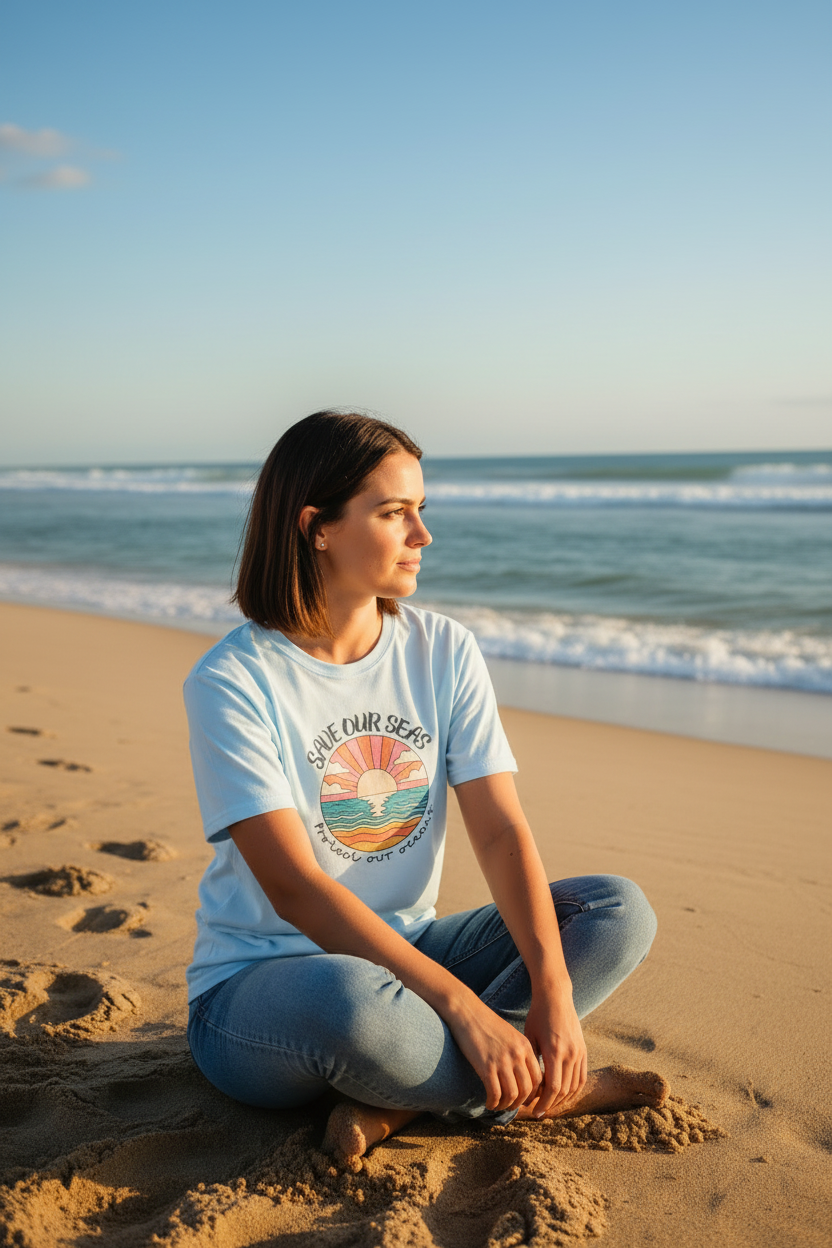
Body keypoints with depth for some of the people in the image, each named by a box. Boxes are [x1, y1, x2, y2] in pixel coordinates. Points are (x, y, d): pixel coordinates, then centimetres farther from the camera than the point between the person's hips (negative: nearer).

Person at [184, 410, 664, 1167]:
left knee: (621, 910, -10)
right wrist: (462, 1004, -30)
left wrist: (554, 987, -22)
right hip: (258, 986, -5)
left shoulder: (444, 652, -1)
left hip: (404, 953, 6)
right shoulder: (233, 682, -16)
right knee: (351, 998, -40)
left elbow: (500, 830, -7)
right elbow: (294, 889, -23)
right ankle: (534, 1090, -11)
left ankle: (398, 1102, -17)